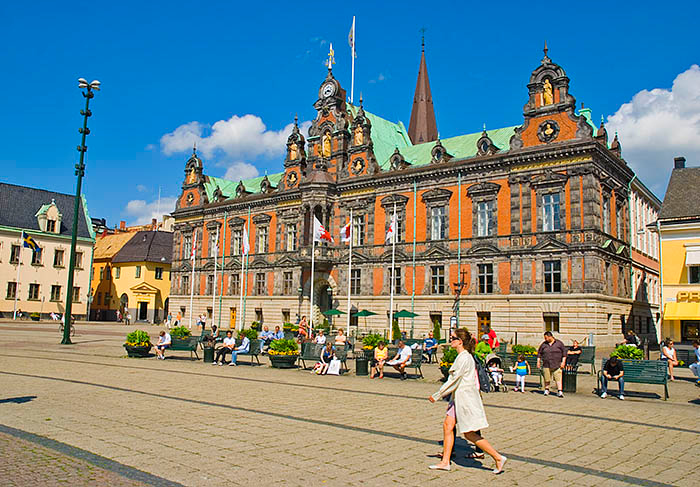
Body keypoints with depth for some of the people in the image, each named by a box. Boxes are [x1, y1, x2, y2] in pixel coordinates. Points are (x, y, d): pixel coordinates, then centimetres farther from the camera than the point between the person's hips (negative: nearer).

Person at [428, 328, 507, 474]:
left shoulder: (464, 358, -19)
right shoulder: (463, 356, 11)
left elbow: (454, 380, -18)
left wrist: (437, 395, -12)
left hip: (466, 398, -10)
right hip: (458, 397, 10)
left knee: (470, 434, -3)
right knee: (447, 426, 8)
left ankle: (498, 458, 6)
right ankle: (445, 462, 14)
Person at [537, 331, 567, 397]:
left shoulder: (559, 343, 1)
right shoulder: (544, 344, 6)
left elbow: (564, 352, 1)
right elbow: (539, 353, 11)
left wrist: (563, 362, -6)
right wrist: (538, 361, 4)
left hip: (557, 365, -2)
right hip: (546, 365, 2)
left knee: (558, 378, -9)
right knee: (547, 379, 7)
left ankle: (560, 392, -9)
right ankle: (546, 390, 24)